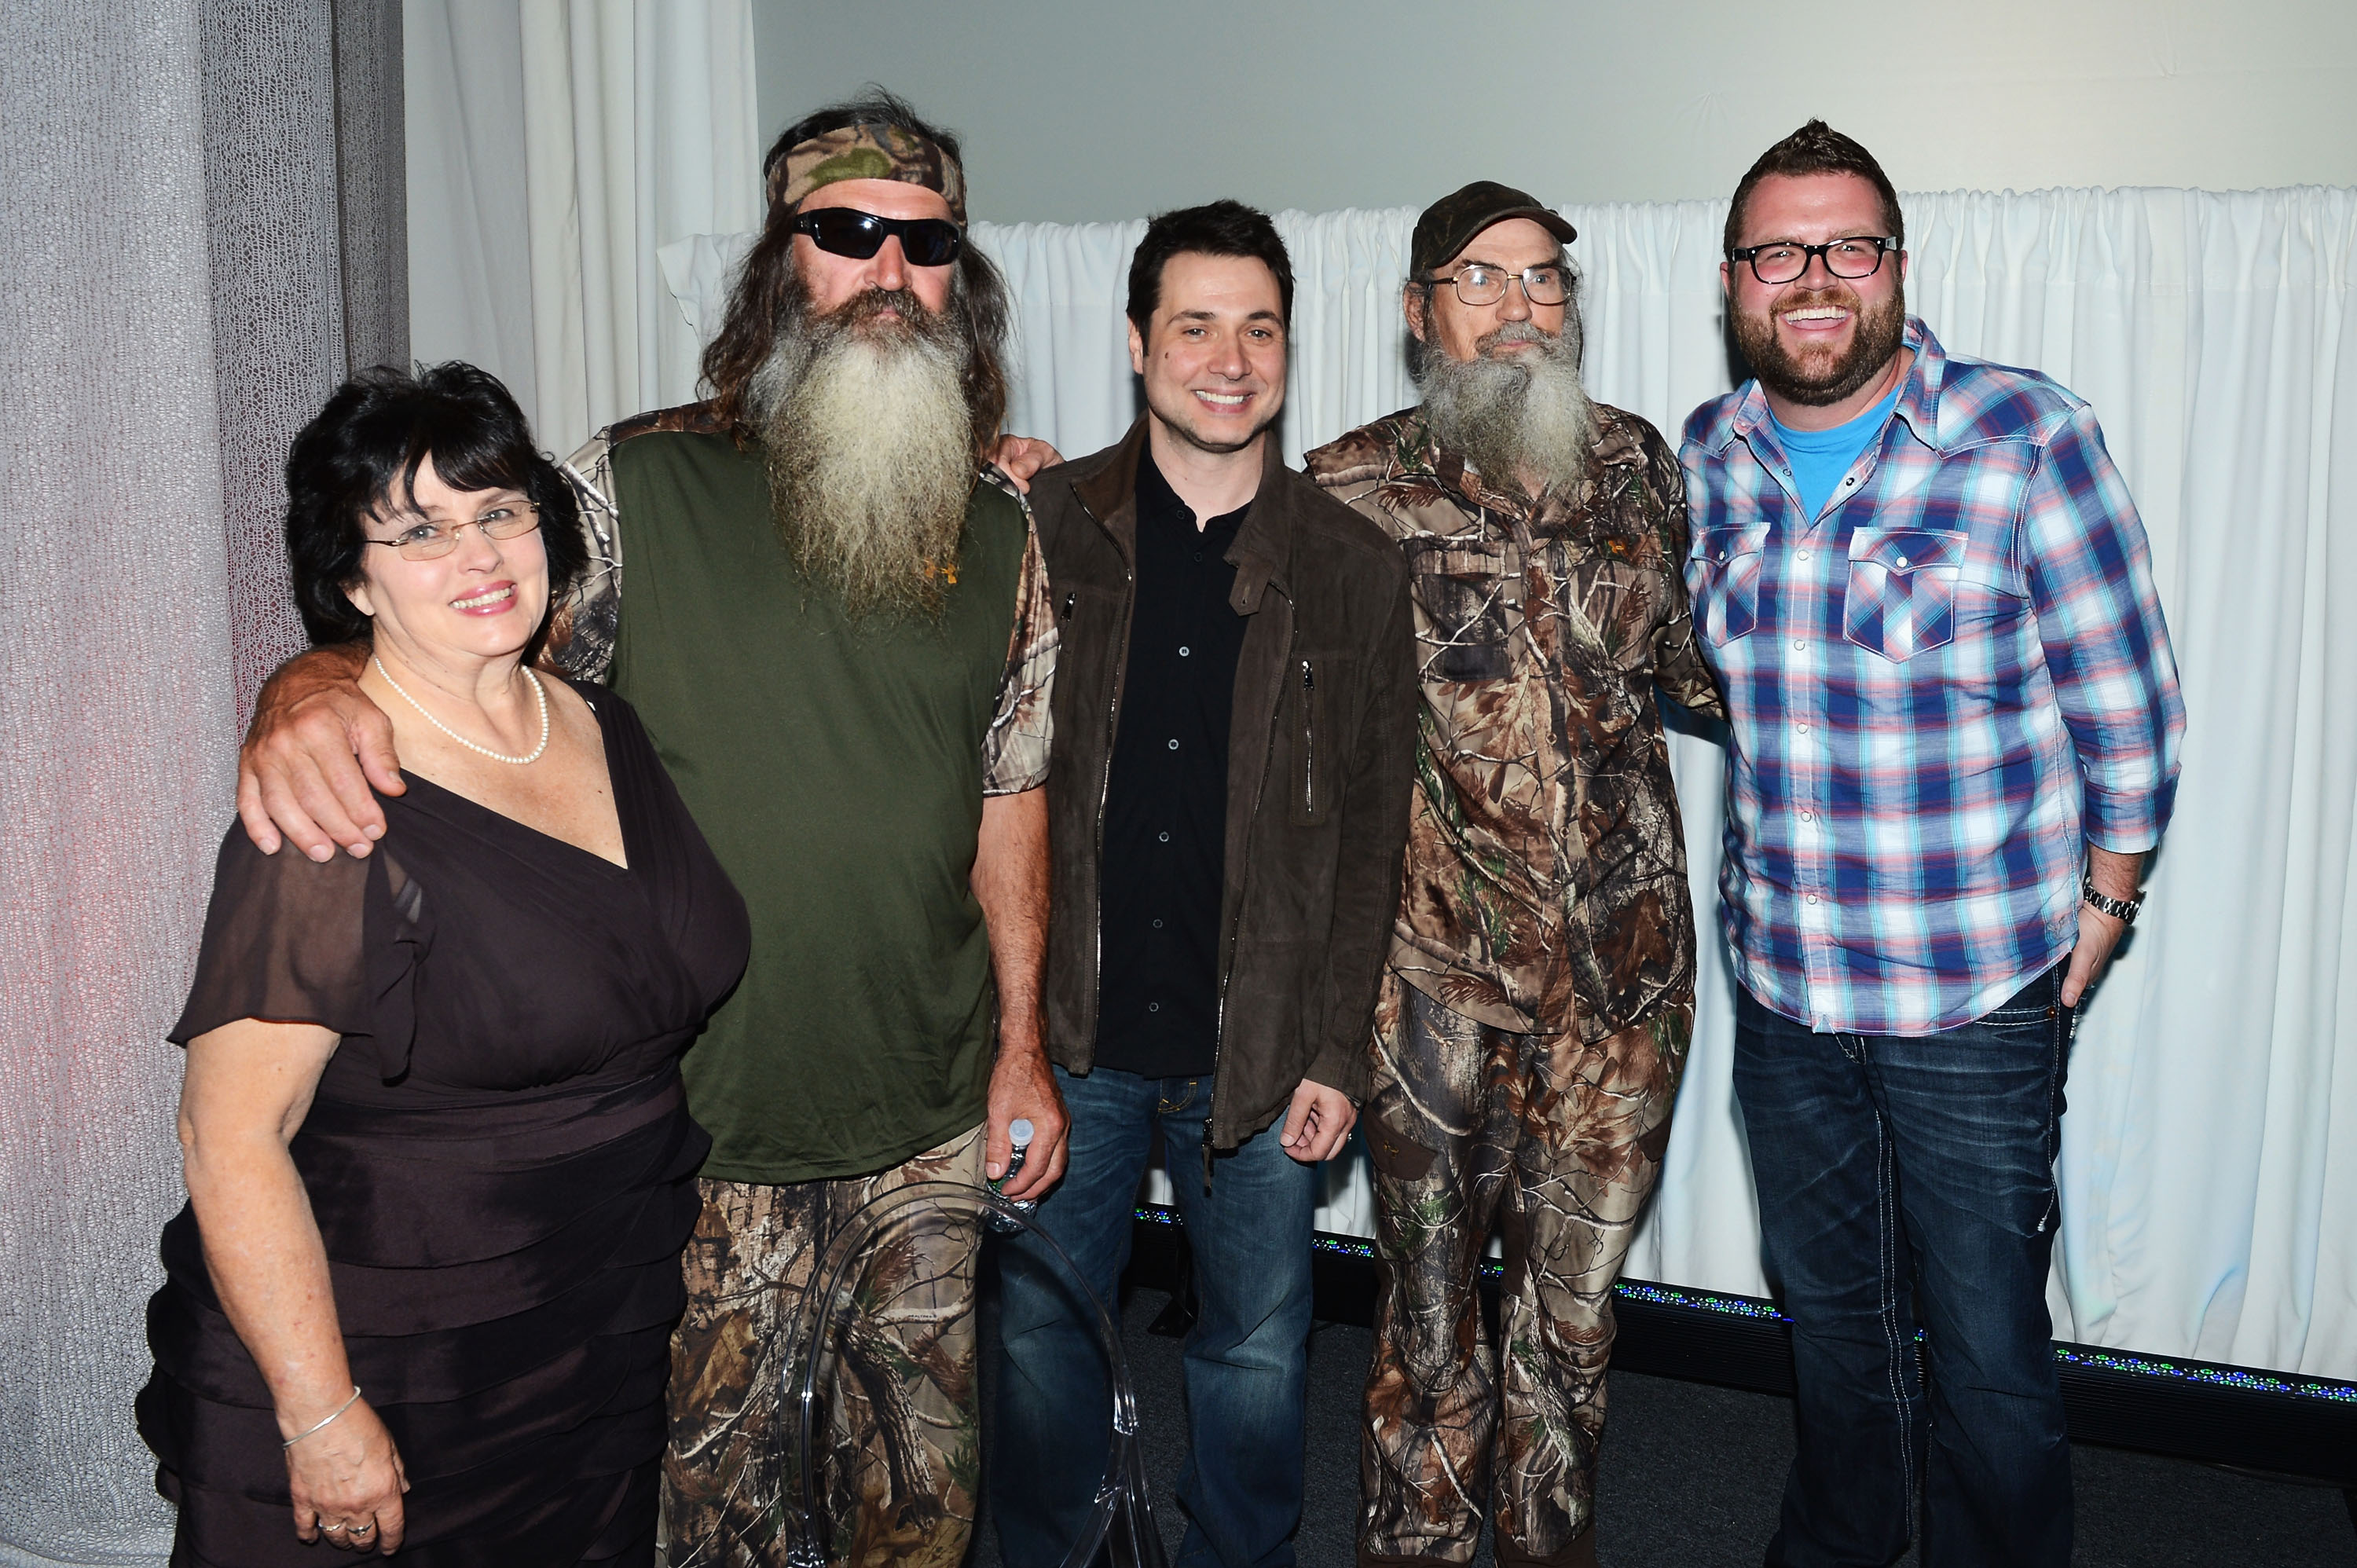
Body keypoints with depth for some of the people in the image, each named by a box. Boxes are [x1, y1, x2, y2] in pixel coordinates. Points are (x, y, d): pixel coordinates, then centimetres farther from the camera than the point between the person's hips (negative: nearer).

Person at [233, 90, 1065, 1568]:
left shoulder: (1001, 532, 2)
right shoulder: (641, 488, -9)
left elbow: (1010, 792, 8)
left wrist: (1022, 1042, 7)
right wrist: (311, 685, -31)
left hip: (932, 1115, 3)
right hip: (703, 1121, -3)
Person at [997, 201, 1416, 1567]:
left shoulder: (1356, 572, 1)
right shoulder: (1047, 528, 0)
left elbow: (1371, 835, 1)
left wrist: (1336, 1053, -3)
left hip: (1261, 1047, 0)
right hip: (1070, 1038, 0)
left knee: (1260, 1354, 12)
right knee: (1042, 1330, 14)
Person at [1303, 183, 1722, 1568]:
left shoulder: (1635, 462, 9)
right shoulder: (1354, 491, -2)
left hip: (1626, 967, 3)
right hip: (1442, 969, -3)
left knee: (1576, 1300, 16)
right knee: (1432, 1308, 6)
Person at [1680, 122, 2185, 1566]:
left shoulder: (2024, 437, -13)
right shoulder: (1712, 454, 2)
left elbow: (2126, 702, -6)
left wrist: (2103, 908, -2)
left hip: (1980, 999, -4)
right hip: (1781, 979, 5)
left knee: (1987, 1351, 7)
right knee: (1829, 1310, 22)